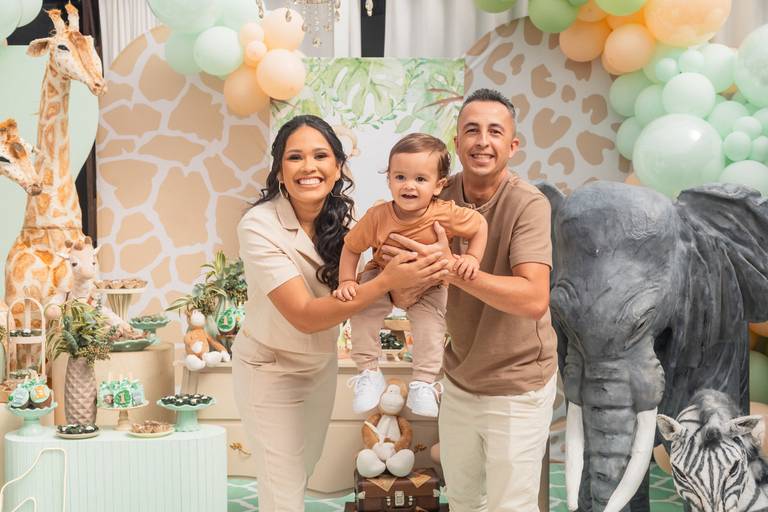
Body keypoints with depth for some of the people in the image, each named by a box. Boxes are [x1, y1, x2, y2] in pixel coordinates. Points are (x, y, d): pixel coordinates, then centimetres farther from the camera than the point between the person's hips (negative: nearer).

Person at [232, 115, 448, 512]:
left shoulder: (341, 216, -10)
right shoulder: (259, 226, -28)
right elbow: (304, 316, -32)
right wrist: (386, 281, -40)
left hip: (322, 363, 6)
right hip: (270, 370, -6)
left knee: (304, 470, 24)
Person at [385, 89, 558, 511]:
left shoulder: (528, 204, -22)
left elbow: (535, 299, -33)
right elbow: (404, 299, -3)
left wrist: (451, 267, -37)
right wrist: (404, 284, -27)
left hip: (518, 387, -5)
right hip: (458, 381, 5)